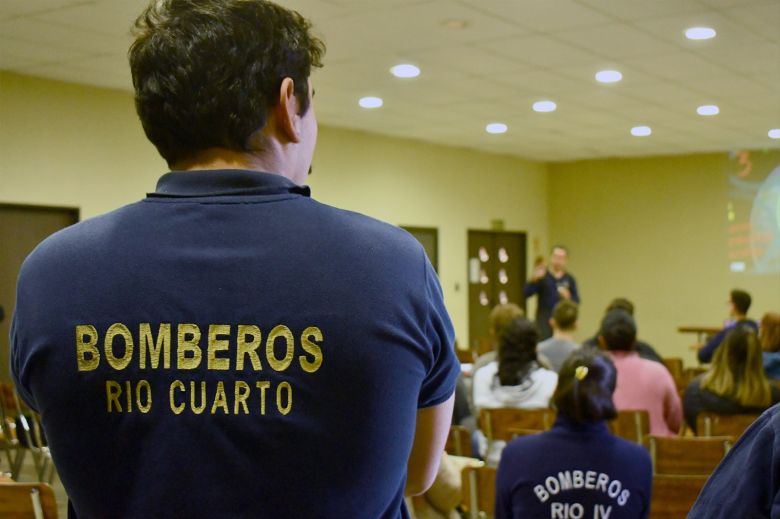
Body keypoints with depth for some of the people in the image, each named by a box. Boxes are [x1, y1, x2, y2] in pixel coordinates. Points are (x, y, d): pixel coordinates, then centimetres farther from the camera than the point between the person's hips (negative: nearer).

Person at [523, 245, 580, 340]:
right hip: (544, 319, -3)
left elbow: (577, 300, 10)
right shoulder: (542, 276, 0)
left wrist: (568, 297, -12)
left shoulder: (569, 279, 8)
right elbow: (526, 293, -9)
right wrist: (535, 279, -24)